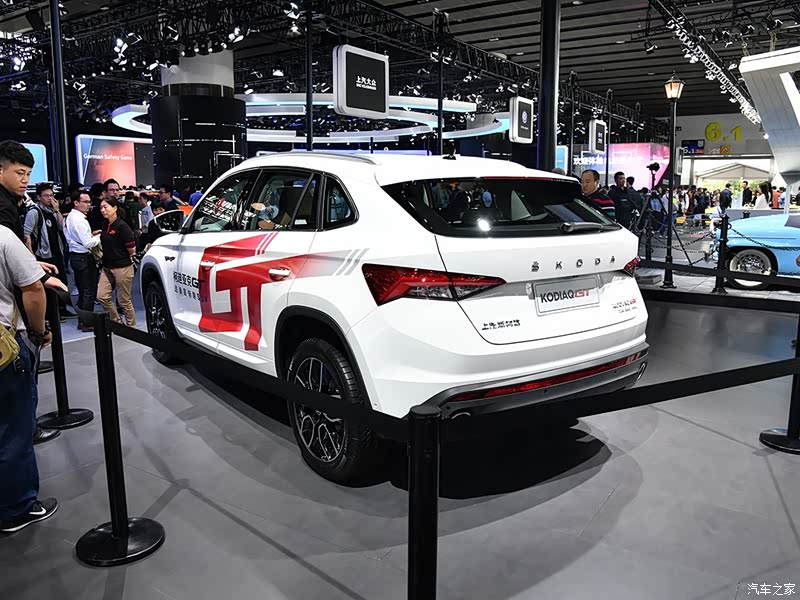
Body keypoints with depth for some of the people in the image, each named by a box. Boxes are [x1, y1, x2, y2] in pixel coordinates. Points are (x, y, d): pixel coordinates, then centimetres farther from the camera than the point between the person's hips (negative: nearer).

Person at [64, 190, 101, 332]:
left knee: (82, 290, 17)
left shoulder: (70, 217, 11)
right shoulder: (79, 219, -19)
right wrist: (99, 236, -6)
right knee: (89, 291, -1)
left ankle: (82, 321, 25)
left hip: (75, 256, 10)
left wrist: (91, 234, 8)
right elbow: (88, 243, -22)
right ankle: (87, 323, 5)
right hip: (84, 257, -10)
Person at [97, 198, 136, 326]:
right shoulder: (105, 226, 8)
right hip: (107, 267, 8)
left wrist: (121, 257, 2)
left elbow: (132, 250, -13)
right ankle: (117, 322, 22)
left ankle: (131, 327, 18)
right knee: (102, 296, 5)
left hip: (122, 267, -8)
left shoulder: (122, 226, -15)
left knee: (124, 301, 2)